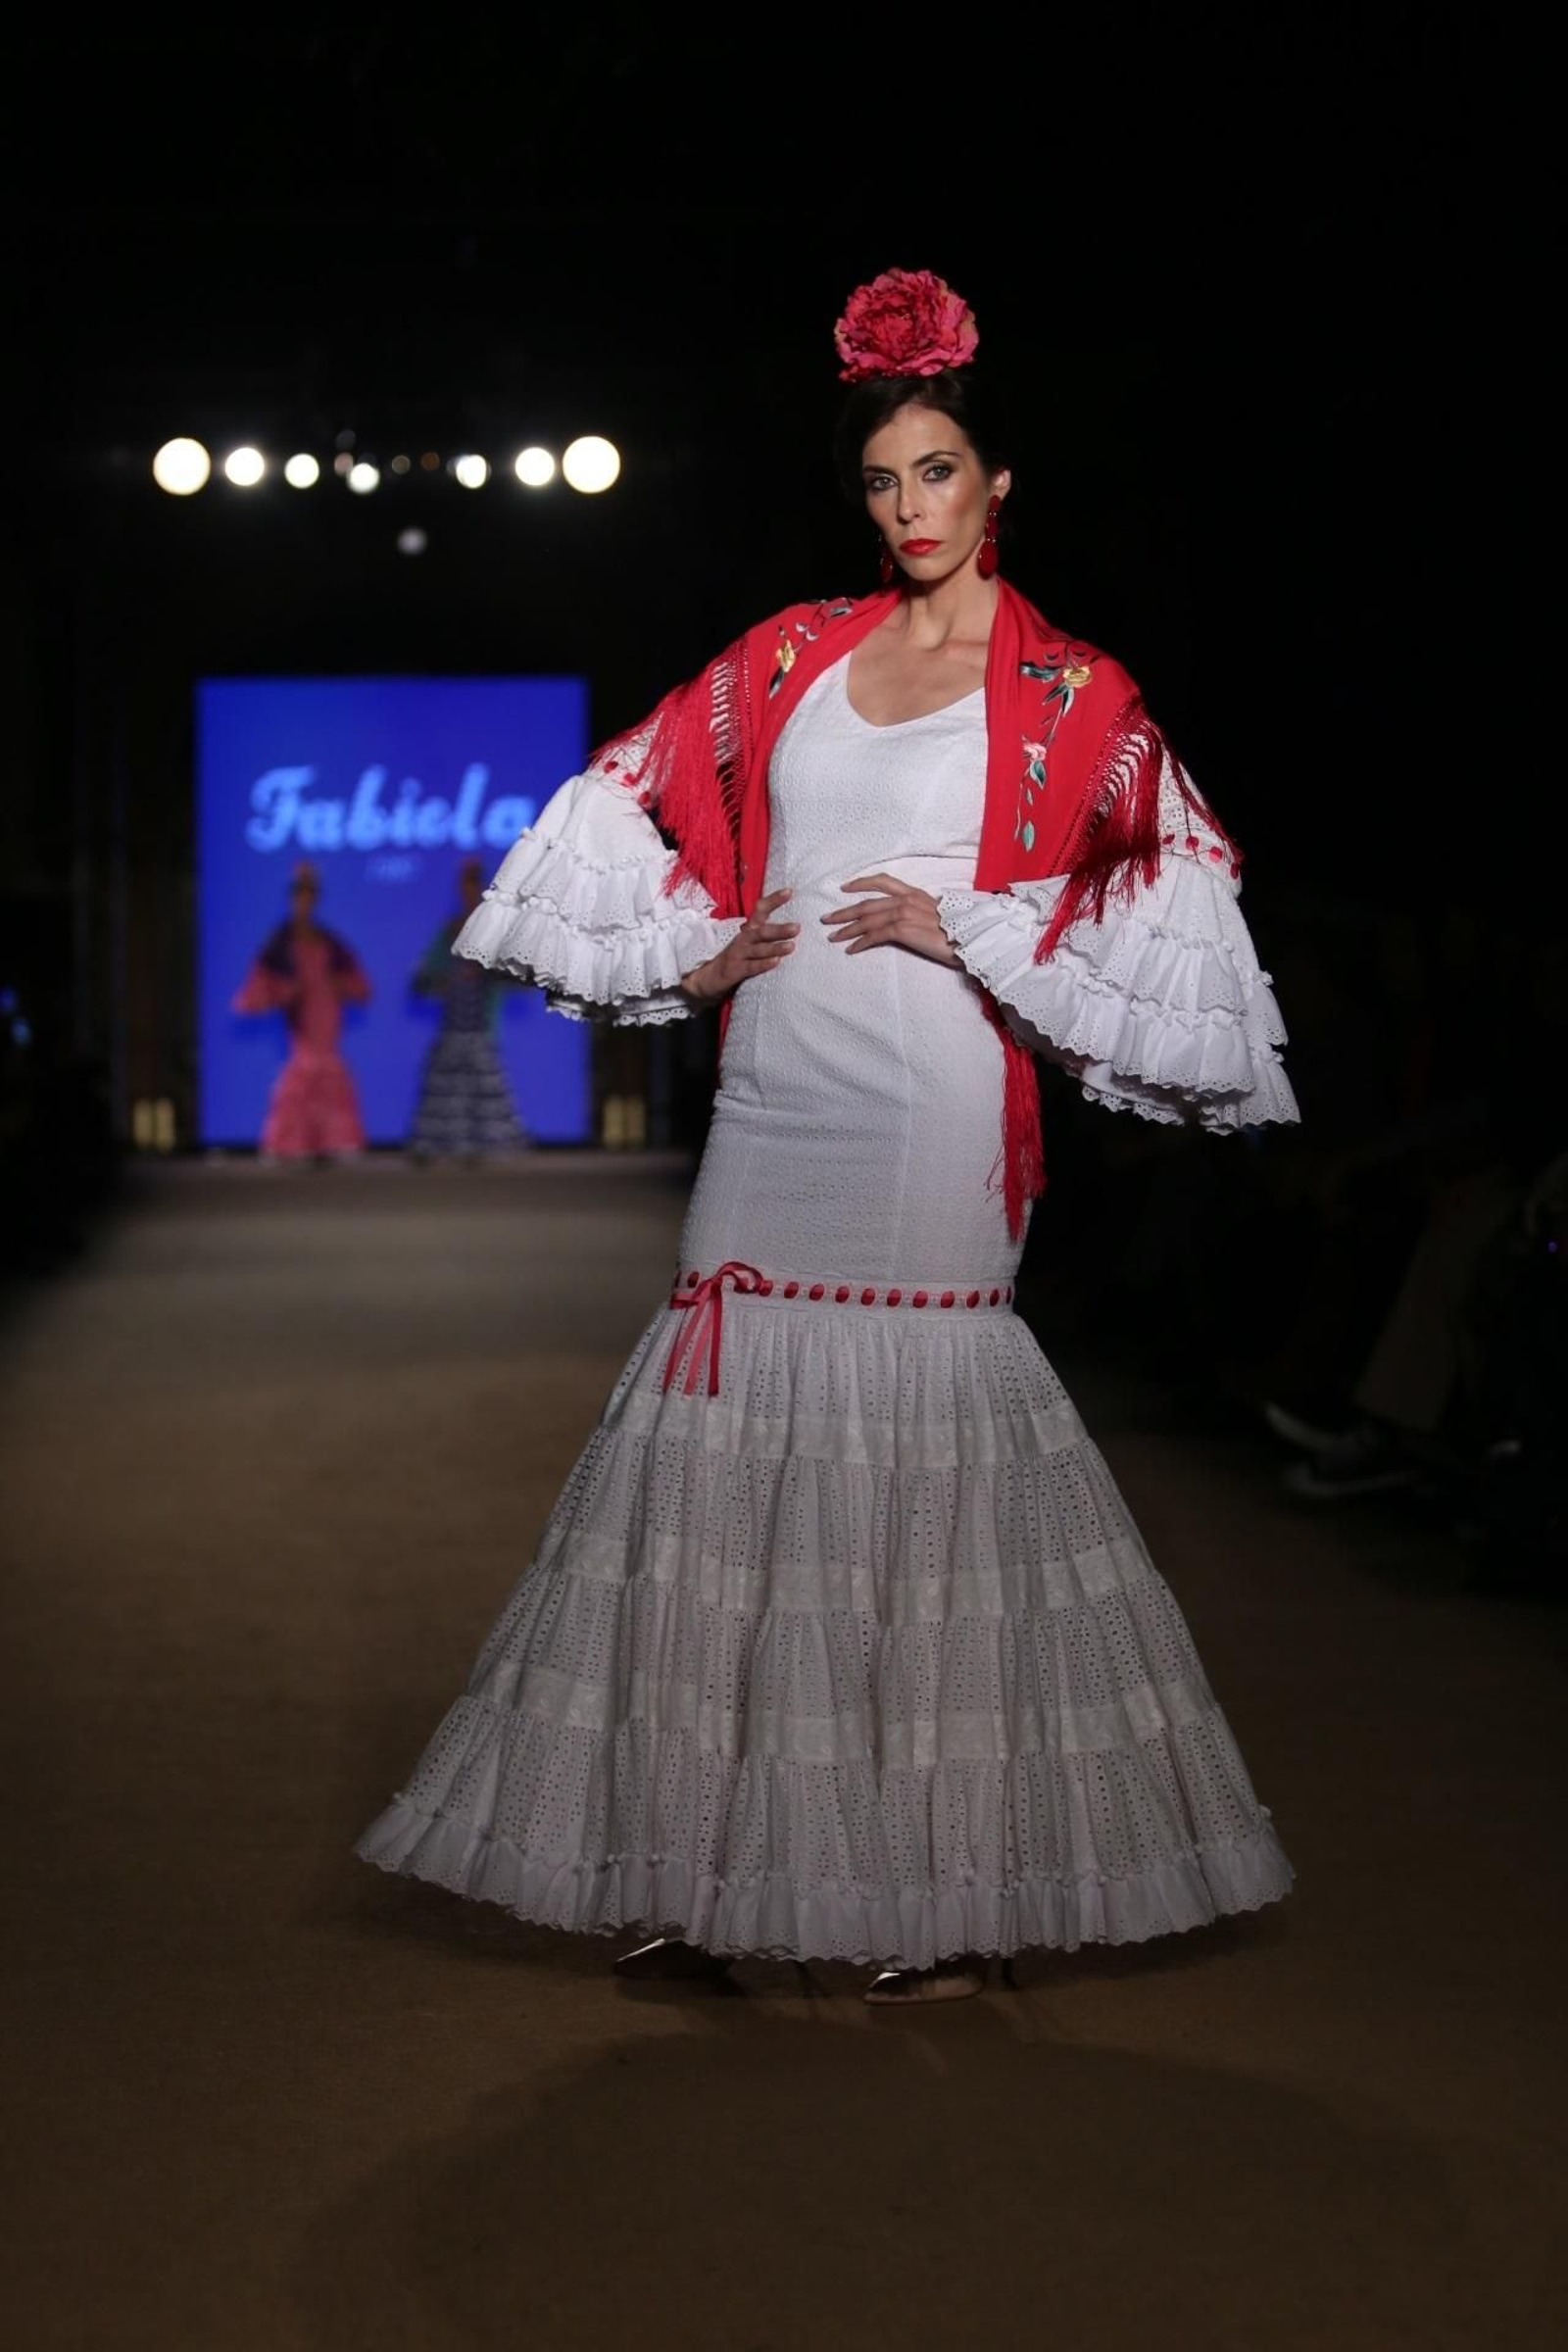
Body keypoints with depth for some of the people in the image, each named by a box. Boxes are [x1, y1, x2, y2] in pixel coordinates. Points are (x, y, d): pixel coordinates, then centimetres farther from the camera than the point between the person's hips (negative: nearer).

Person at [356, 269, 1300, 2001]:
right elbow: (638, 809, 19)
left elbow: (1151, 925, 1)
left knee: (926, 1463, -6)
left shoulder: (1073, 699, 4)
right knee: (732, 1447, 2)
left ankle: (952, 1894, 4)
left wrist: (963, 928, -7)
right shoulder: (792, 657, 13)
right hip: (777, 1102, 4)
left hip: (932, 1119, -4)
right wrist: (694, 956, 7)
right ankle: (706, 1873, 10)